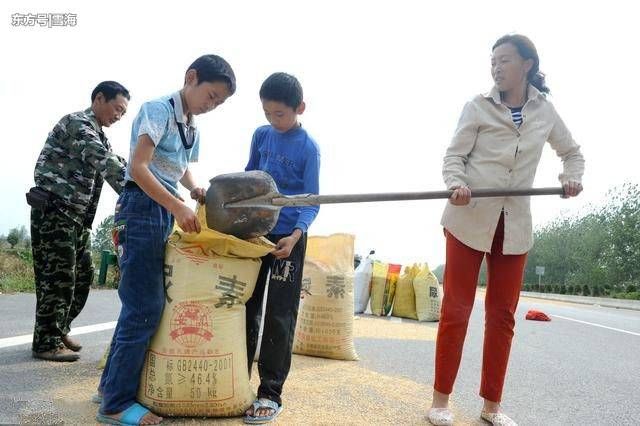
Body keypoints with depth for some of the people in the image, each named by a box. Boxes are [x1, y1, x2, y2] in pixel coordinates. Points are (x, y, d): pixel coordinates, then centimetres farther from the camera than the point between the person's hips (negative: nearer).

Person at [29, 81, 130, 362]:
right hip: (54, 210, -9)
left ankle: (59, 330, 24)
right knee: (59, 276, -6)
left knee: (82, 275, 11)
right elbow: (108, 164, -23)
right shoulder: (76, 123, -10)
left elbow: (112, 169, 14)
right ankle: (46, 342, 4)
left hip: (78, 215, 9)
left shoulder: (100, 137, 20)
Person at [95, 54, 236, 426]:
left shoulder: (194, 130, 15)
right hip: (142, 208, -9)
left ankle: (112, 383, 26)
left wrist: (196, 190, 2)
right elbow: (138, 167, -19)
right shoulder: (158, 110, -10)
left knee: (142, 303, 12)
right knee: (146, 306, -8)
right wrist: (178, 206, -27)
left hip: (164, 213, 9)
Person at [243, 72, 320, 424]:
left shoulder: (308, 148, -7)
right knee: (246, 308, 12)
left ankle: (270, 394, 9)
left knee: (278, 317, -1)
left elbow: (311, 201, -10)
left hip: (287, 237, -5)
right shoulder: (260, 136, 7)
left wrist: (295, 235, -24)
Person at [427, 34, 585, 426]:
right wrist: (457, 185, -24)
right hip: (469, 218, -3)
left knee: (503, 313, 7)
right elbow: (454, 156, -4)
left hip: (515, 224, 3)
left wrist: (572, 178, 1)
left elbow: (572, 152, 21)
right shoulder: (478, 106, -1)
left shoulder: (545, 111, 8)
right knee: (456, 308, 0)